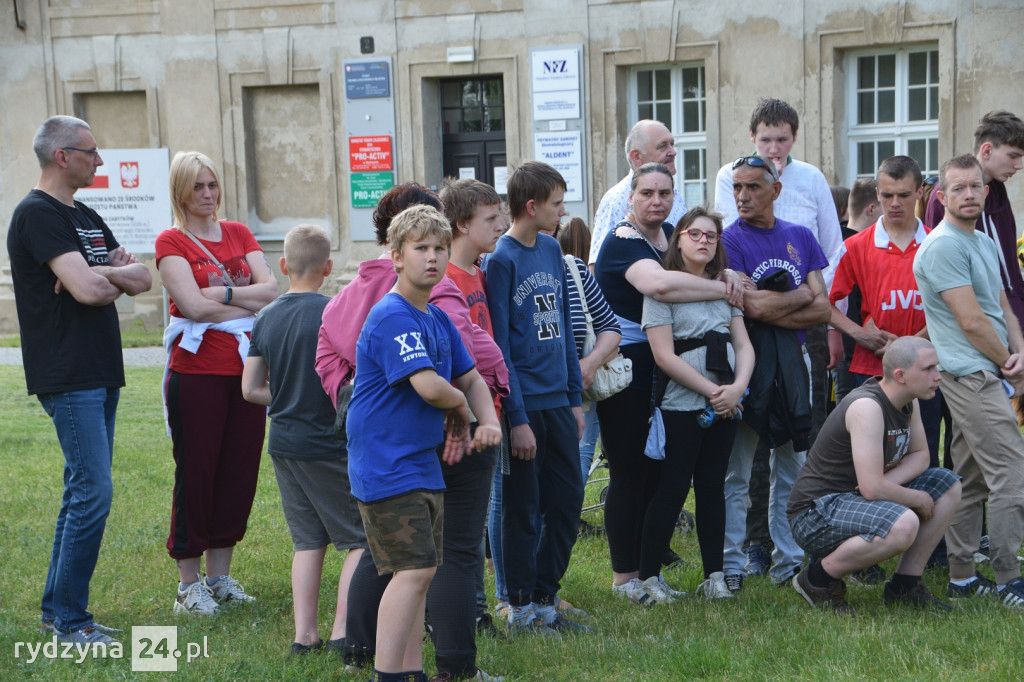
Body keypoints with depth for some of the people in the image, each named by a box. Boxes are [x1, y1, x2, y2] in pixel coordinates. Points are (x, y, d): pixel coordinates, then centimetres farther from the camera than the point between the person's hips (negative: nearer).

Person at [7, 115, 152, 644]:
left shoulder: (85, 218, 18)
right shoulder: (37, 214, -11)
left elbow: (143, 281, 13)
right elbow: (87, 288, -22)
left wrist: (105, 274, -7)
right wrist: (119, 274, -3)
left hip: (100, 374, 9)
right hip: (68, 377, -9)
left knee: (83, 491, 12)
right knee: (94, 491, -11)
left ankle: (57, 609, 20)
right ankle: (68, 620, -3)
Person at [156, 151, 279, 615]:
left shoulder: (238, 234, 13)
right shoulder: (171, 241, -2)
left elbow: (271, 289, 0)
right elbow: (193, 304, -15)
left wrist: (222, 293, -12)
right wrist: (250, 305, -7)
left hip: (246, 366, 5)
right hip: (197, 370, -5)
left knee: (240, 471, 7)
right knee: (196, 472, 0)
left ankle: (220, 575, 19)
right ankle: (189, 584, 10)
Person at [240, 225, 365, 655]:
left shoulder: (265, 318, 6)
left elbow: (250, 390, 9)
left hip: (283, 441, 7)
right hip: (327, 442, -6)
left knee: (308, 540, 14)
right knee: (363, 538, 3)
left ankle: (304, 635, 12)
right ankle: (343, 633, -3)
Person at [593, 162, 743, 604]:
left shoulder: (671, 235, 11)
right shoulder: (623, 241, -15)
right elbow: (659, 283, -34)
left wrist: (729, 276, 0)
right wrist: (722, 289, -23)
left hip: (663, 367, 8)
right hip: (625, 365, -8)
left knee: (660, 471, 9)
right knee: (629, 473, -2)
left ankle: (650, 569, 18)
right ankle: (624, 576, 8)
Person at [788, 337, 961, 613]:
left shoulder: (909, 402, 4)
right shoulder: (867, 406, -25)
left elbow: (920, 455, 14)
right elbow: (872, 488, -30)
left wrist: (886, 482, -8)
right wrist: (920, 500, -12)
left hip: (854, 498, 10)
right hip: (816, 513, -10)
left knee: (948, 485, 7)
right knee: (903, 525, -35)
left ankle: (905, 585, 10)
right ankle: (818, 578, -13)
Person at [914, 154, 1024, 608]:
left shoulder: (986, 243, 18)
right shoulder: (943, 246, -13)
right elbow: (971, 321, -17)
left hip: (987, 374, 10)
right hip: (971, 374, -10)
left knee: (969, 480, 12)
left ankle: (962, 576, 17)